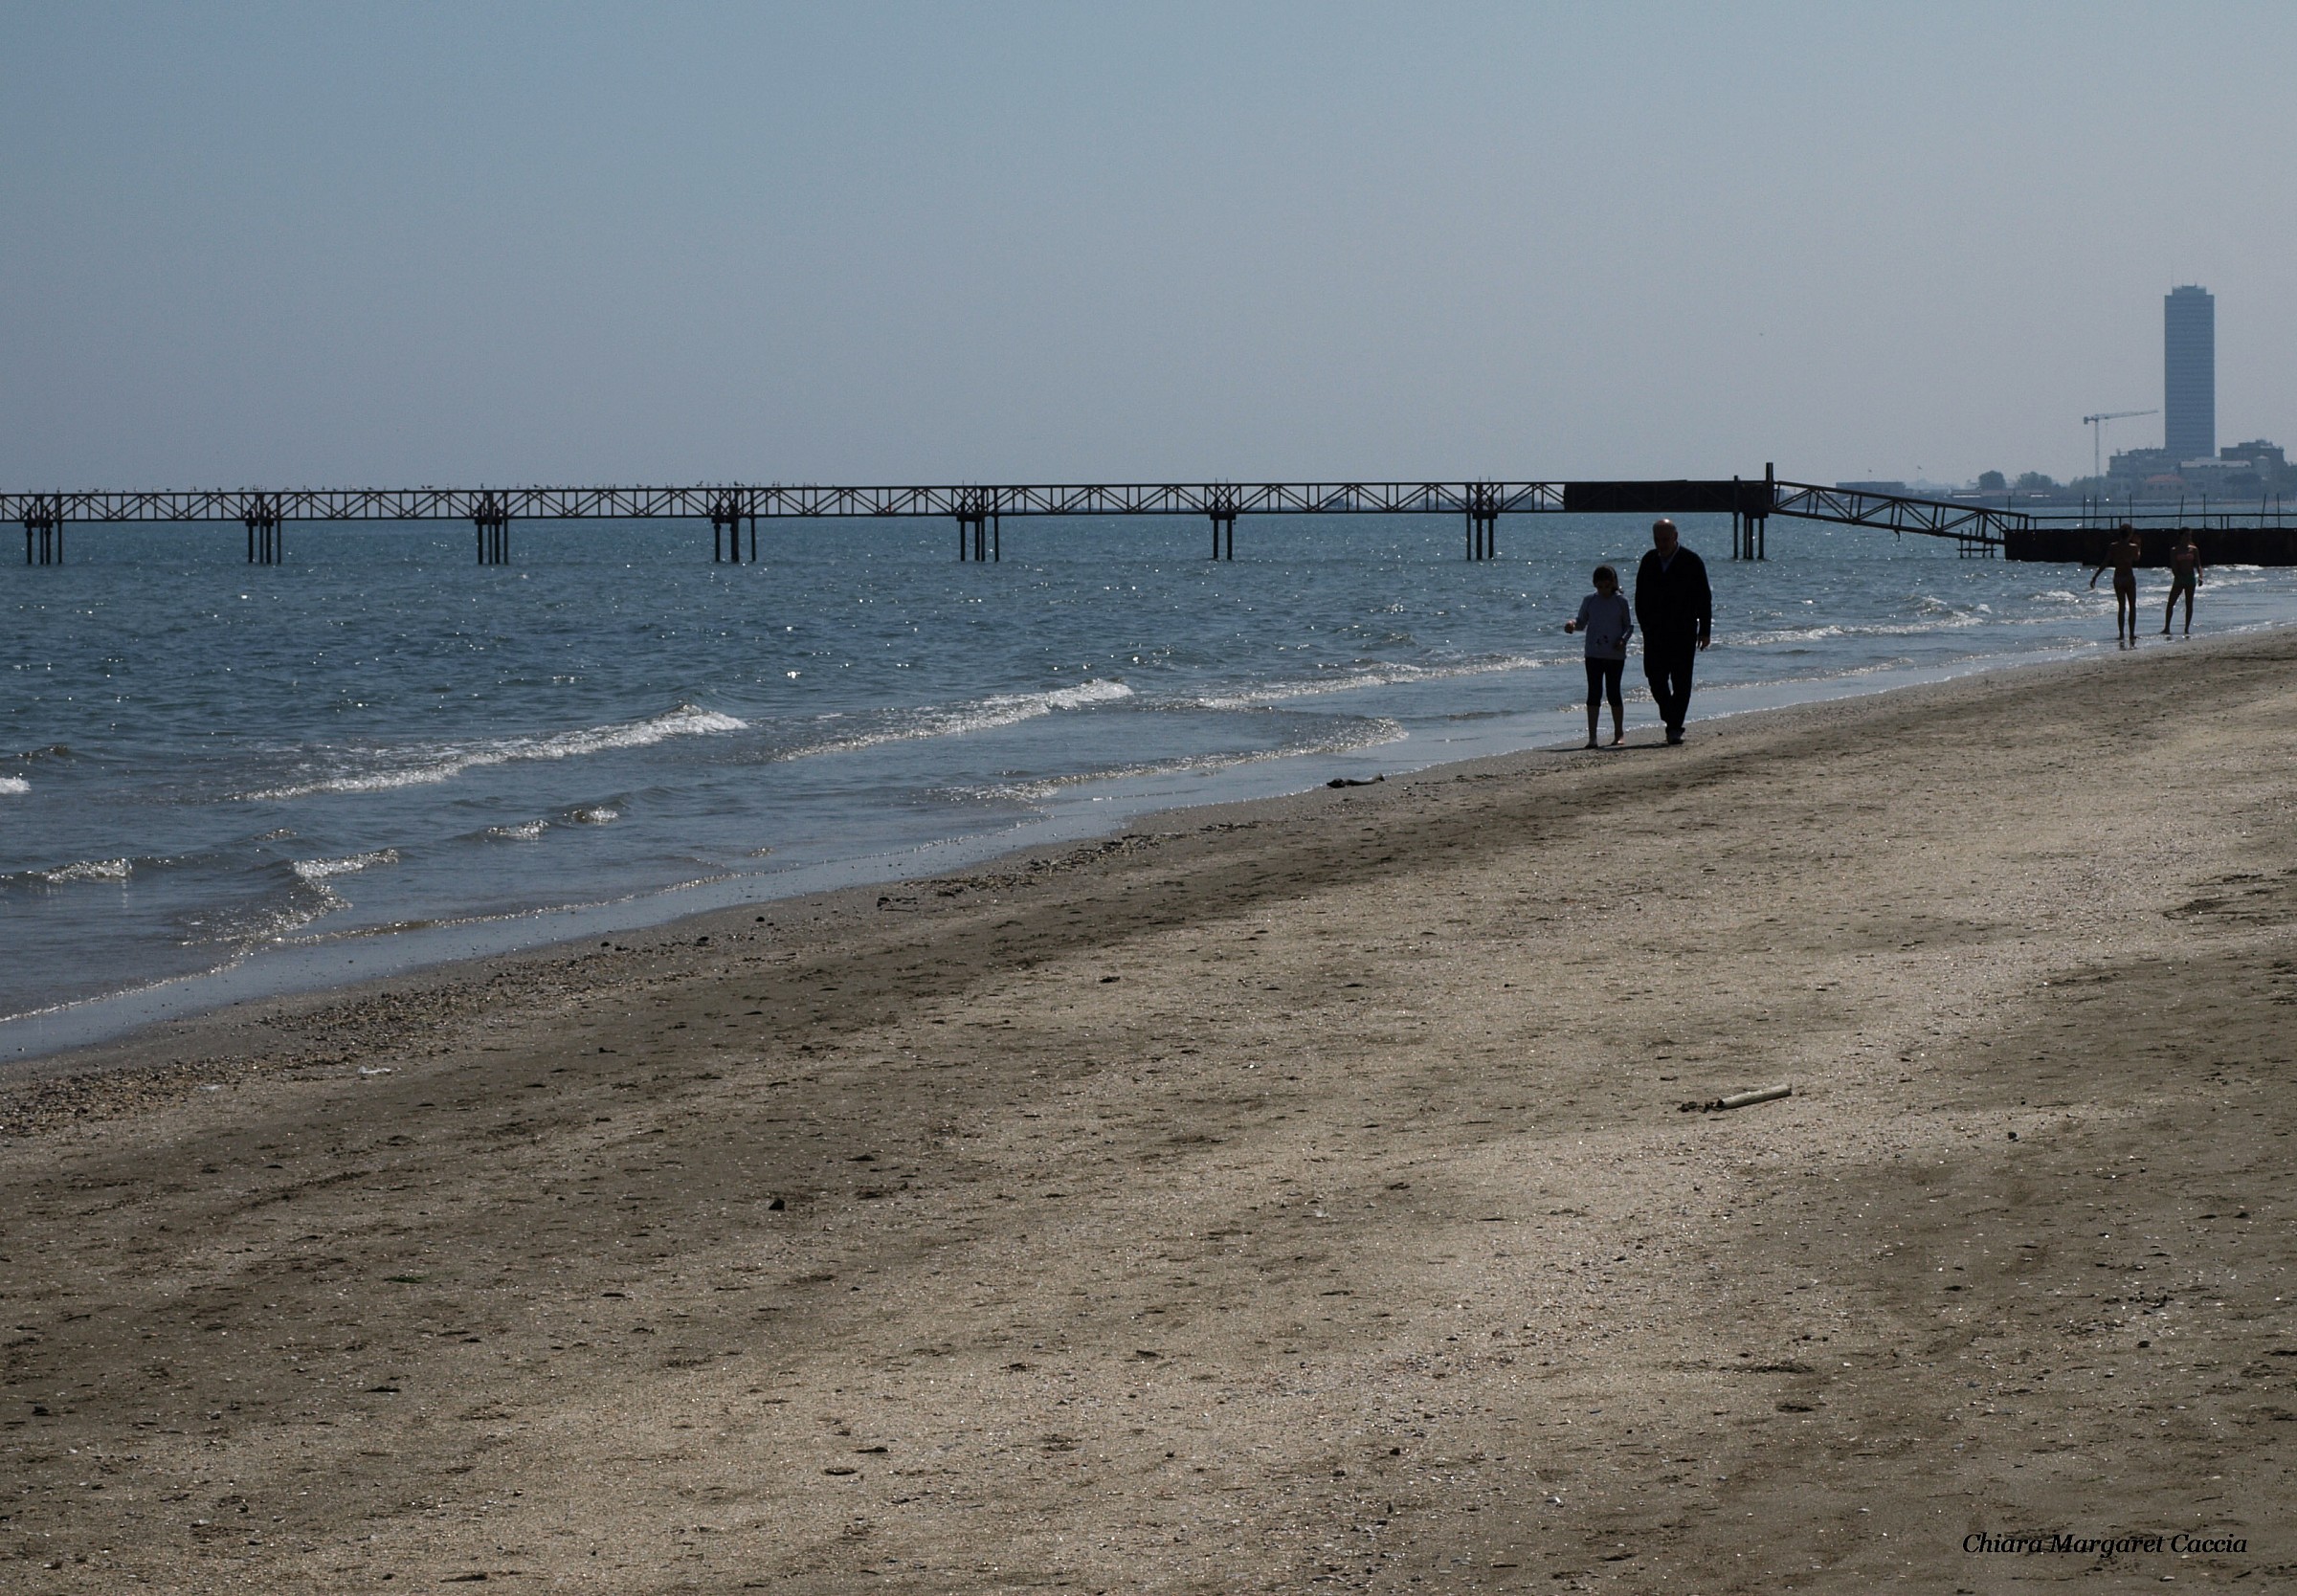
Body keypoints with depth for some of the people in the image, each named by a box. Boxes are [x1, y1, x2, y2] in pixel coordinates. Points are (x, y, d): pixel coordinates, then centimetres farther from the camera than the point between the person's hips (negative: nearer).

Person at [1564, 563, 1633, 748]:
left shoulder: (1620, 602, 1)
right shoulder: (1589, 601, 4)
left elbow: (1629, 626, 7)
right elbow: (1582, 623, 10)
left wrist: (1623, 639, -11)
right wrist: (1572, 624, -12)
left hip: (1615, 655, -1)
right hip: (1594, 655, 1)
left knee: (1613, 692, 3)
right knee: (1594, 693, -3)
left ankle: (1619, 733, 16)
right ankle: (1592, 736, -1)